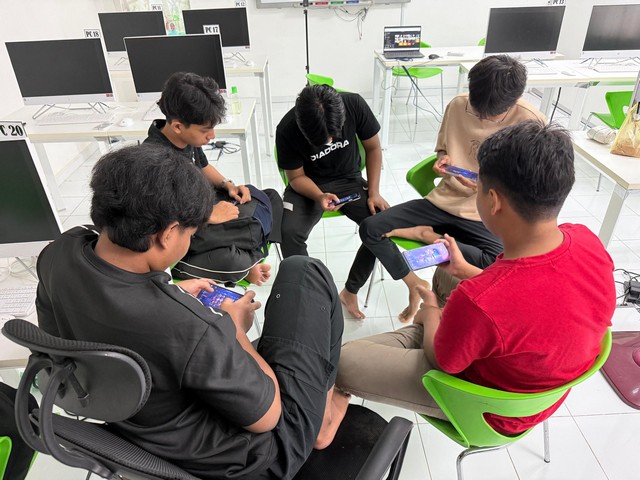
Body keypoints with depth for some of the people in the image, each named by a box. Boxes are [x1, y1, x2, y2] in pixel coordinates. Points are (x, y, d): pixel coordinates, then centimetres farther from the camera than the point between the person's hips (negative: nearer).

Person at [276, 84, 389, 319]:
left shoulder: (354, 104, -20)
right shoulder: (287, 130, -24)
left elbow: (373, 148, -4)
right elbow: (296, 176, -11)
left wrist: (374, 192, -12)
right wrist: (319, 197, -31)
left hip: (349, 179, 2)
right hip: (308, 185, -1)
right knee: (288, 233, -30)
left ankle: (350, 291, -2)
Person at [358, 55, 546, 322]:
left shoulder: (531, 123, -11)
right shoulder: (457, 106, -1)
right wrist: (443, 160, -8)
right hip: (443, 202, 4)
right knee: (370, 228, -13)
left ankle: (428, 236, -13)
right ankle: (416, 286, 4)